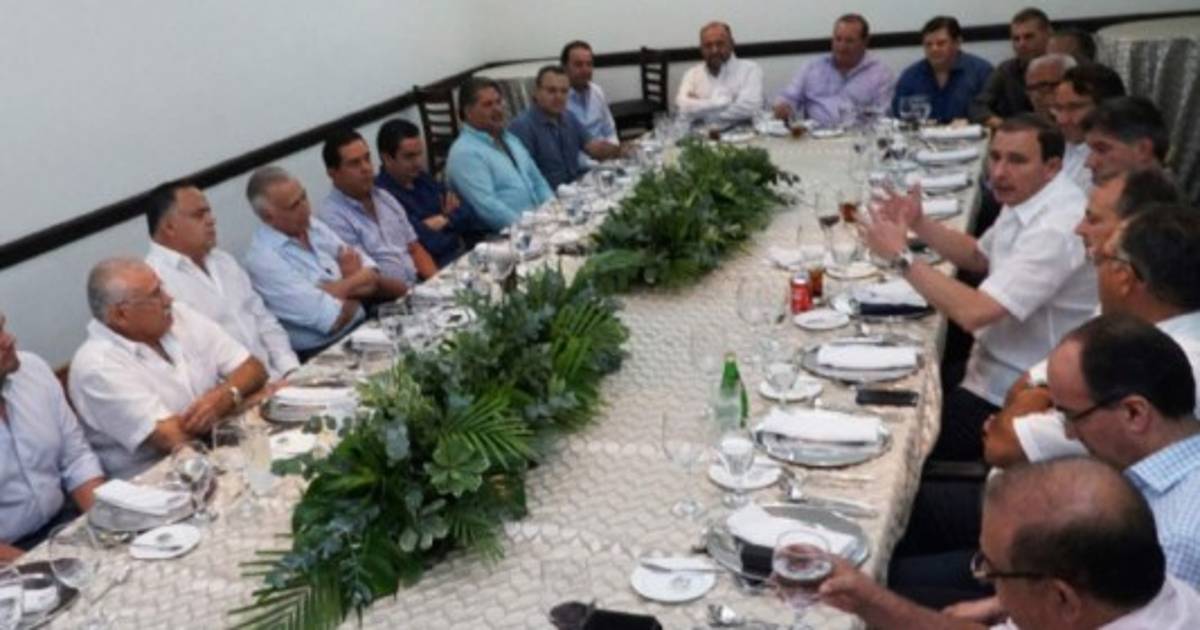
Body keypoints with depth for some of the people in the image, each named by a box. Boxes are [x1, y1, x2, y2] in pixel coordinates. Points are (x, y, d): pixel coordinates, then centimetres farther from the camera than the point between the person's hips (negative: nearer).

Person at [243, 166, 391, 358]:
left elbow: (372, 276, 5)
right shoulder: (263, 258, -17)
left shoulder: (311, 225, 6)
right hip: (323, 352, -8)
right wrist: (354, 282, -3)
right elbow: (331, 318, -21)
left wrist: (345, 286, -15)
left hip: (362, 324, 8)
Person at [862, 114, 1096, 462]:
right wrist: (919, 224, 2)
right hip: (996, 366, 9)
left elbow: (972, 312, -33)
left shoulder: (1056, 228, -29)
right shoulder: (1025, 199, 2)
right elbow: (979, 256, 18)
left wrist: (901, 255, -23)